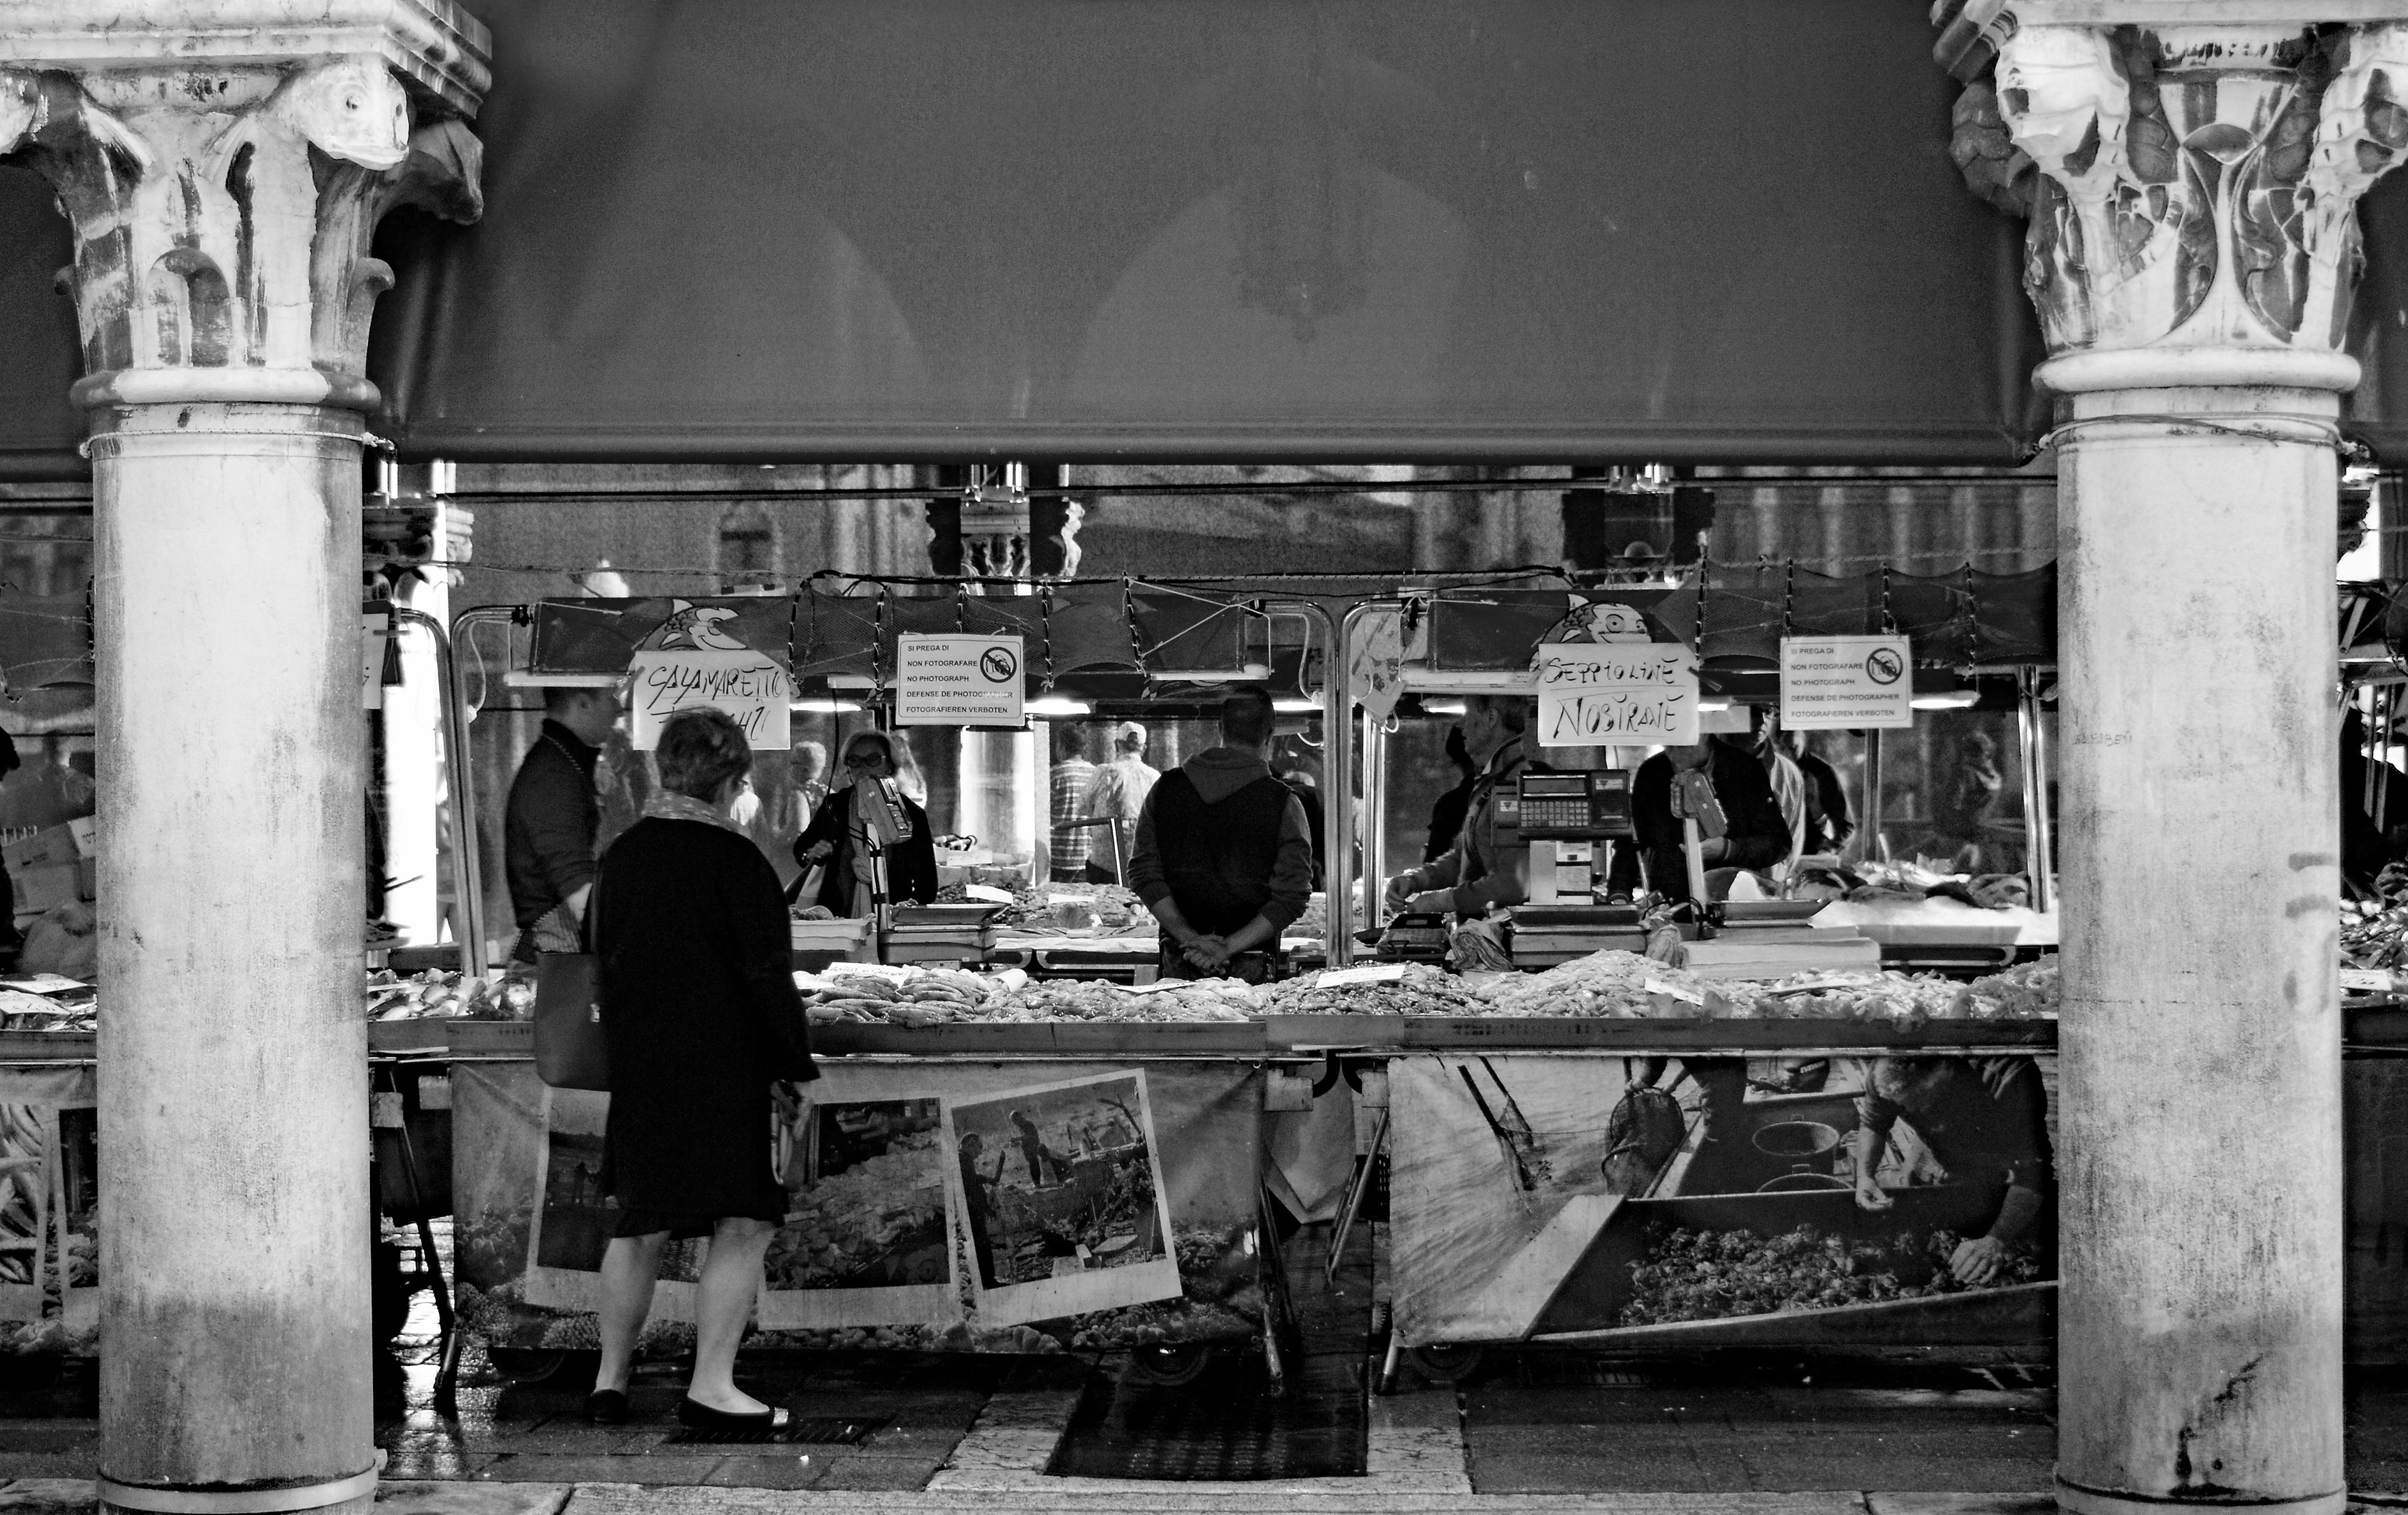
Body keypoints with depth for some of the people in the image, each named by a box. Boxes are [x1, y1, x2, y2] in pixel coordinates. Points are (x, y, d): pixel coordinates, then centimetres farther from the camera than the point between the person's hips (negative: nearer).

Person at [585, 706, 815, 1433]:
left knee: (641, 1226, 15)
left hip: (639, 1067, 6)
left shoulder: (621, 856, 8)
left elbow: (606, 963, 14)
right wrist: (793, 1067, -4)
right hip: (724, 1068, -6)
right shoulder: (736, 862, -12)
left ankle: (611, 1379, 19)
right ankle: (710, 1387, -5)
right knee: (741, 1226, -1)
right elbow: (767, 975, -12)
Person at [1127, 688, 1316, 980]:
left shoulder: (1166, 789, 5)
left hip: (1180, 962, 3)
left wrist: (1189, 938, -5)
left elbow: (1143, 873, 1)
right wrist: (1228, 948, -11)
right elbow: (1291, 896, -9)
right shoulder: (1282, 803, -4)